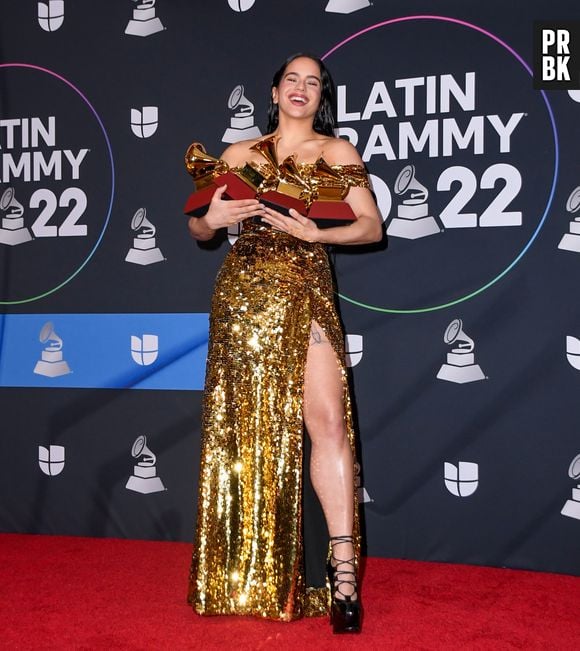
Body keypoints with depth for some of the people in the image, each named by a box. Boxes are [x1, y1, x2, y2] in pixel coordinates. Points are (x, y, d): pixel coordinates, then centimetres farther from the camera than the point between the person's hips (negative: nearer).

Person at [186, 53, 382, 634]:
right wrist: (213, 219, -8)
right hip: (243, 292, 2)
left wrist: (314, 233, -15)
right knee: (246, 423, 3)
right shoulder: (241, 153, 14)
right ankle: (242, 576, 14)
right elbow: (197, 228, 15)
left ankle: (343, 571, -14)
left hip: (306, 292, -1)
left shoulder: (337, 151, 10)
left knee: (328, 420, -15)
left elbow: (372, 227, 1)